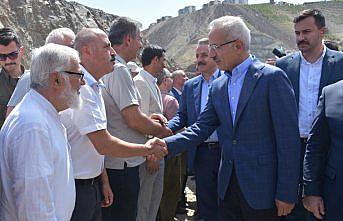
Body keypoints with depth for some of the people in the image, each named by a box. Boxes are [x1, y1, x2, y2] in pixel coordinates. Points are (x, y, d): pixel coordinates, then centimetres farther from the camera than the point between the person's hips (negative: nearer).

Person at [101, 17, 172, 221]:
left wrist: (148, 118, 10)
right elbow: (134, 120, -23)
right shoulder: (119, 70, -17)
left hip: (111, 159, 10)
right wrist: (162, 131, -6)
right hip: (122, 162, -10)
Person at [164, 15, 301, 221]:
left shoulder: (272, 77, -11)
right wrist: (166, 145, -10)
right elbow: (201, 128, 7)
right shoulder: (217, 87, 9)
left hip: (262, 187, -6)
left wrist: (286, 193, -14)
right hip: (228, 184, 6)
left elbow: (288, 138, -13)